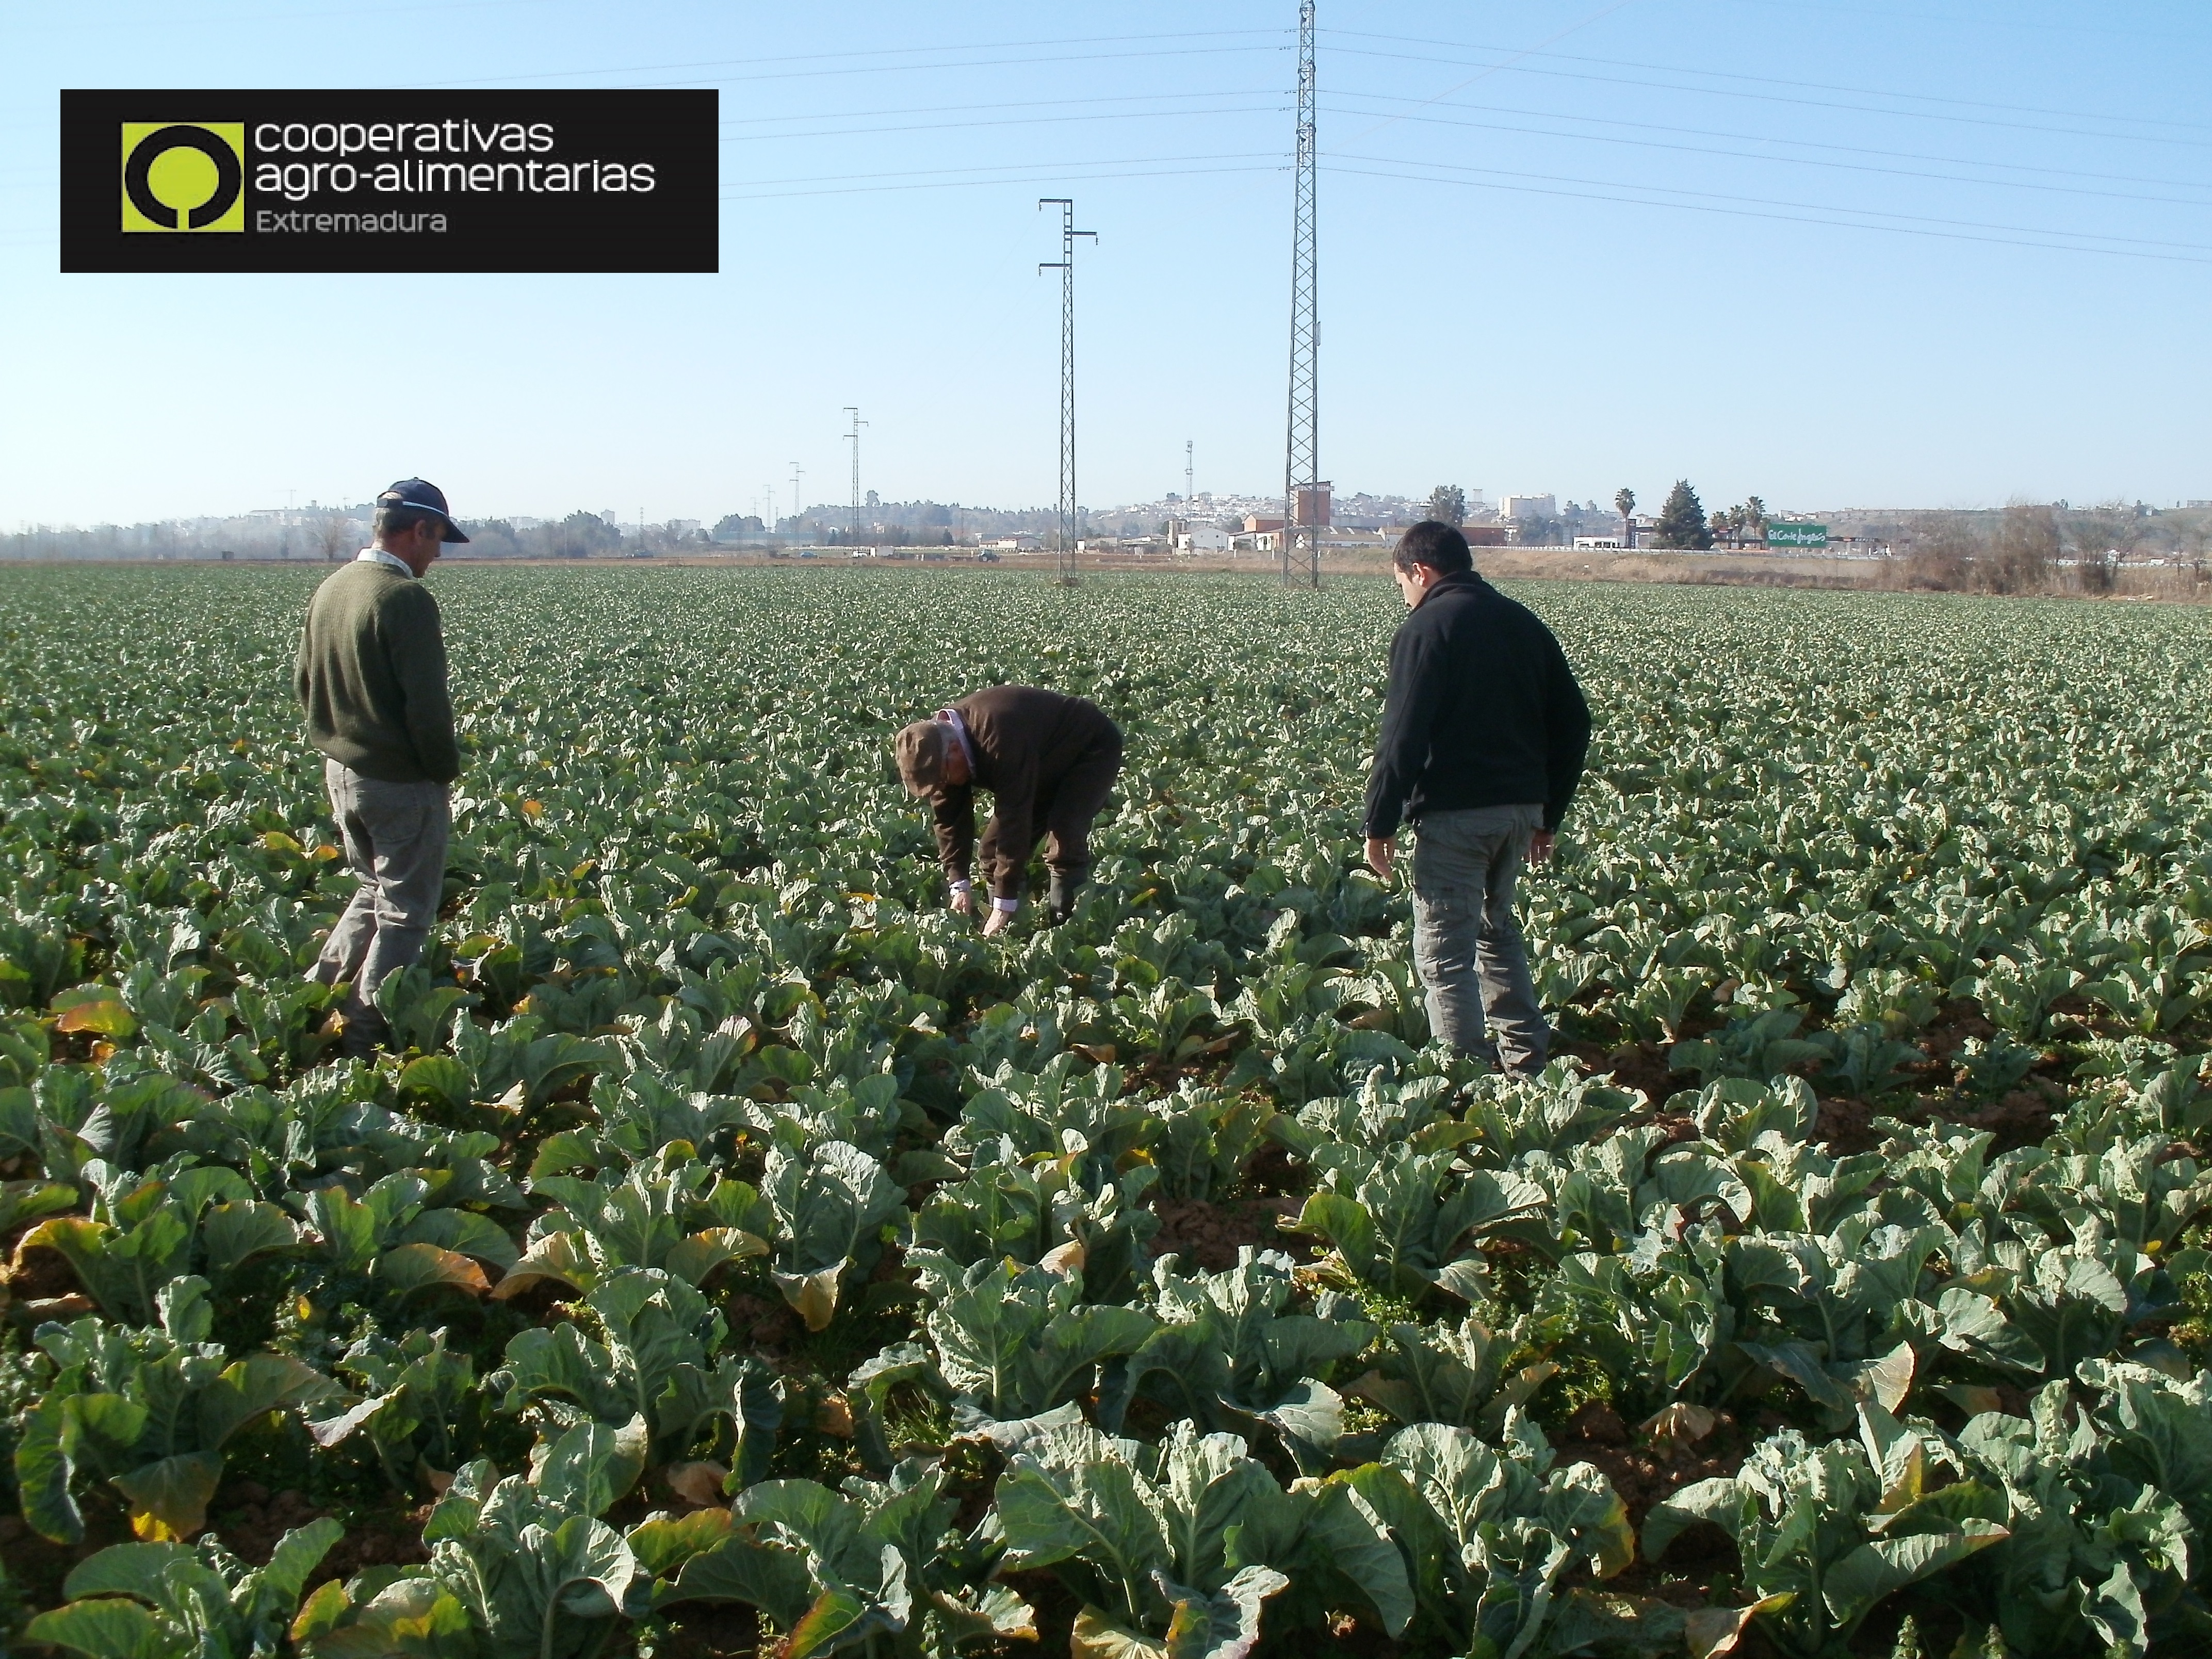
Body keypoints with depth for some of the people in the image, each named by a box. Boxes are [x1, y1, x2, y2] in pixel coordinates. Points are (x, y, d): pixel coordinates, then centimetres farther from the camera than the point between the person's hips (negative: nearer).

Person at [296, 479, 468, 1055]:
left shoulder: (331, 589, 6)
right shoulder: (404, 597, -21)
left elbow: (304, 682, 15)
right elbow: (427, 702, -23)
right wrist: (446, 769, -9)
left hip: (341, 770, 8)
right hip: (401, 781, -8)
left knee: (373, 889, 24)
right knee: (405, 910, 5)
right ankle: (366, 1030, 8)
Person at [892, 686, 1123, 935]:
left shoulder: (1000, 738, -42)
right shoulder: (939, 746, -16)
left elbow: (1014, 817, -41)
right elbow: (949, 817, -11)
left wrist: (1004, 905, -39)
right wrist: (959, 885, -20)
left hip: (1092, 750, -8)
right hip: (1047, 767, 8)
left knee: (1066, 841, -26)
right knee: (994, 846, -1)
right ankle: (1000, 933, 5)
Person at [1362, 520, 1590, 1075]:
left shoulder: (1426, 628, -8)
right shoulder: (1525, 624, 13)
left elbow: (1403, 737, -15)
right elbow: (1572, 724, 15)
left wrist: (1380, 825, -9)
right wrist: (1549, 815, 20)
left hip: (1455, 811, -7)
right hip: (1521, 807, 7)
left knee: (1446, 951, -1)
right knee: (1497, 928, 23)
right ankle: (1526, 1061, 24)